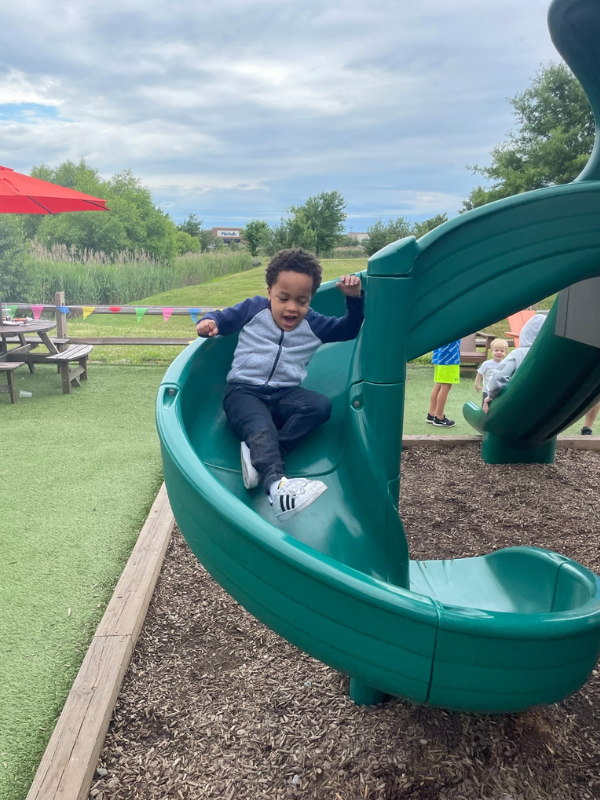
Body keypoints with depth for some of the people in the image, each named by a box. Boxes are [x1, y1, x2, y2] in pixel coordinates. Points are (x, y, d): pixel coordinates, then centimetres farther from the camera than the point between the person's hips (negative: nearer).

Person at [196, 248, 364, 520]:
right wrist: (209, 321, -8)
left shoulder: (313, 324, 14)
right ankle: (276, 482, -61)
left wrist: (354, 299, 0)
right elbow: (223, 319, 16)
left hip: (285, 395, 3)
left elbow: (348, 330, 16)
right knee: (261, 428, -35)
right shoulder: (253, 309, 9)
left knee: (320, 405, -27)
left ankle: (261, 456, -36)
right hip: (243, 390, -3)